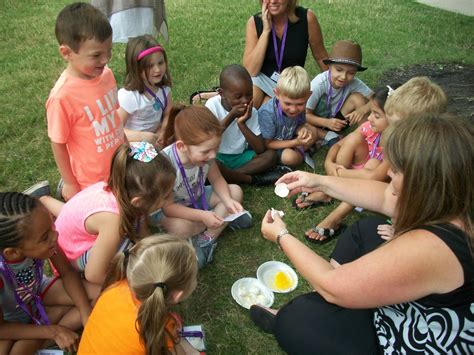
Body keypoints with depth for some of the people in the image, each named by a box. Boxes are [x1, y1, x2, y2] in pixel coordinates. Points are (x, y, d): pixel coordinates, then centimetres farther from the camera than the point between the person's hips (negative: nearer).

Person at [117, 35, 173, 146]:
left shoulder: (163, 87, -6)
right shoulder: (127, 96, -24)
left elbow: (168, 114, 4)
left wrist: (163, 130, -15)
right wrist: (142, 136, -34)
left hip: (156, 140, 5)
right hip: (134, 144, -5)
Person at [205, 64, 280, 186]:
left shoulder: (251, 112, -7)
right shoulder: (213, 105, -13)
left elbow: (260, 150, -12)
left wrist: (242, 123, -23)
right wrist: (231, 116, -24)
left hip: (239, 157, 3)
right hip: (216, 157, -3)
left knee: (271, 155, -19)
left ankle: (227, 176, -21)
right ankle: (252, 179, -19)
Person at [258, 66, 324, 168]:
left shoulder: (298, 107, -17)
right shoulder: (267, 113, -34)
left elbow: (300, 124, 3)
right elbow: (267, 144, -26)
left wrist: (302, 129, -25)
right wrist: (296, 142, -32)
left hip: (288, 139, 5)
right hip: (271, 148, -5)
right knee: (290, 157, -29)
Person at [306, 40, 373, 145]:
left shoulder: (354, 83, -17)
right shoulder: (318, 85, -27)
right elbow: (305, 114, -21)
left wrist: (363, 109, -34)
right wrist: (327, 122, -35)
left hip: (335, 121, 3)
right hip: (318, 123, -3)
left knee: (357, 98, -19)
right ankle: (329, 137, -11)